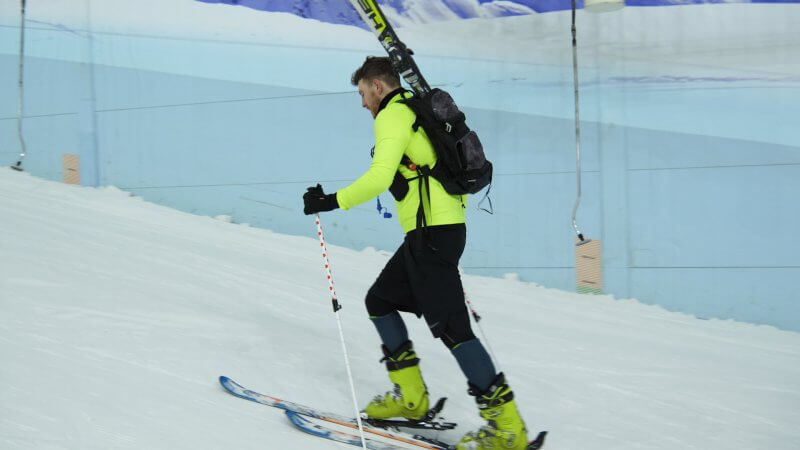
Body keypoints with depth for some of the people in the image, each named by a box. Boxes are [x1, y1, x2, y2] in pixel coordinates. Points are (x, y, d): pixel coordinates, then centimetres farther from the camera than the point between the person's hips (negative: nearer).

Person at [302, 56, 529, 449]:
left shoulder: (393, 115, -8)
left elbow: (379, 176, -22)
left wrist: (332, 201, -15)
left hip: (431, 233, -10)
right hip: (440, 229, 10)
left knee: (449, 325, -12)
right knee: (379, 300, 18)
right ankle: (409, 396, 19)